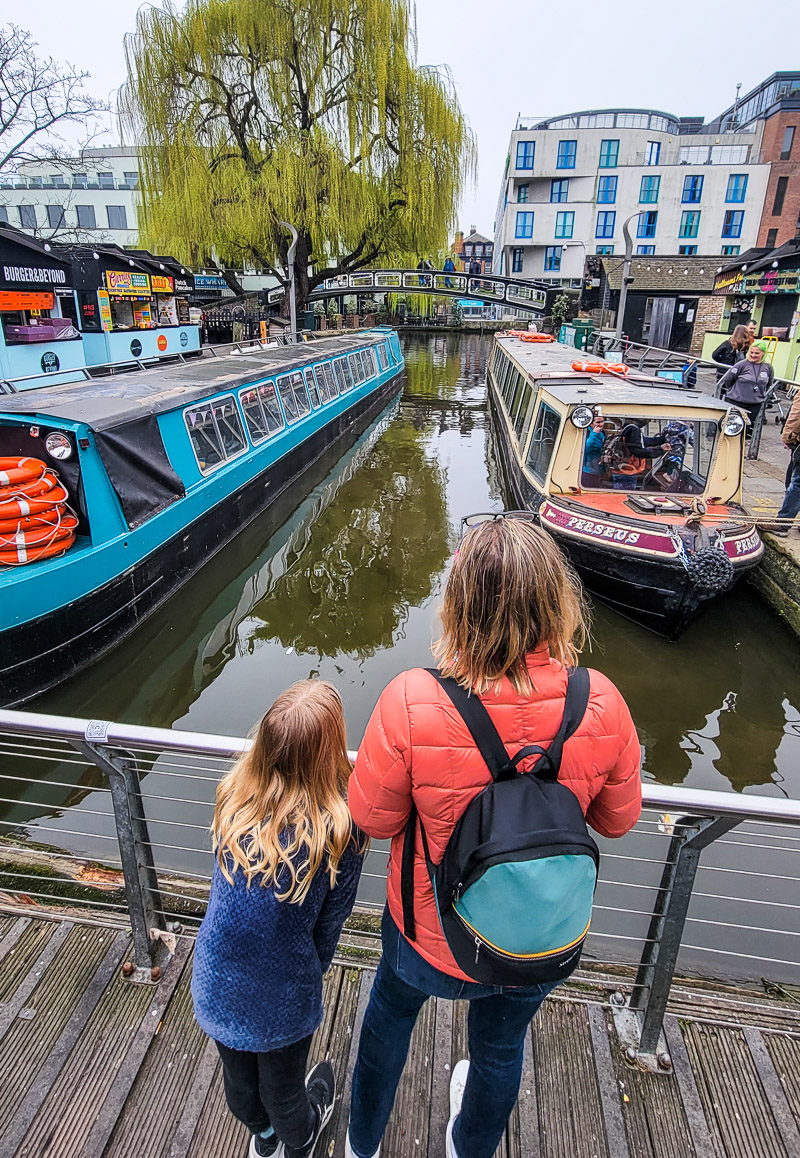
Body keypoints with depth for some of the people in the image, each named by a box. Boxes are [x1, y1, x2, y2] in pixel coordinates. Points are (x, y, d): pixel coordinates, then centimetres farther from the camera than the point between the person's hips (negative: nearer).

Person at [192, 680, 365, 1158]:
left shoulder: (234, 794, -20)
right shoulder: (344, 823, -27)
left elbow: (227, 886, -4)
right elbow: (331, 919, -12)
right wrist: (314, 970, 7)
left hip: (216, 985, 3)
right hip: (282, 999, -3)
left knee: (239, 1077, 32)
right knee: (283, 1089, 29)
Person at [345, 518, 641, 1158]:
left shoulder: (411, 703, -35)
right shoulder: (600, 703, -27)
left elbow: (372, 818, -18)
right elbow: (618, 819, -9)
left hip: (431, 941, -1)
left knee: (391, 1010, 33)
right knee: (501, 1047, 34)